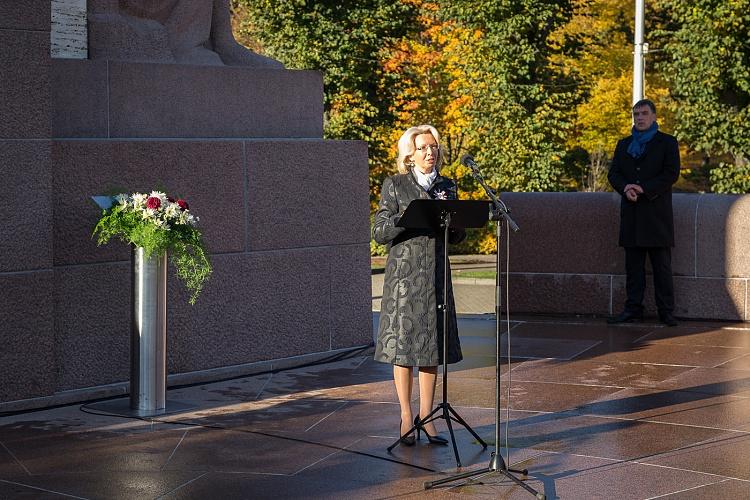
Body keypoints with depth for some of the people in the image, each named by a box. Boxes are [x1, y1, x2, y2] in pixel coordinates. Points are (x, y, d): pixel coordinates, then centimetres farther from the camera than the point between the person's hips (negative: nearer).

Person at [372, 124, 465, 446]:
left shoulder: (447, 187, 11)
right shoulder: (394, 186, -1)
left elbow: (457, 237, 11)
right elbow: (380, 233, -6)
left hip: (435, 276, 4)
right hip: (404, 275, -4)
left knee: (432, 346, 4)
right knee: (404, 346, -1)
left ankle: (425, 417, 12)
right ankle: (406, 418, 8)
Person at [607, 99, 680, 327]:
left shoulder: (667, 143, 4)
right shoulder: (624, 144, 18)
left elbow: (672, 173, -7)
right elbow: (613, 173, 10)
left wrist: (644, 189, -15)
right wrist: (625, 188, -12)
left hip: (657, 211, -4)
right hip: (631, 212, 4)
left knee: (662, 265, -4)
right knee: (633, 265, 5)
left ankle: (666, 311, -2)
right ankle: (633, 309, 8)